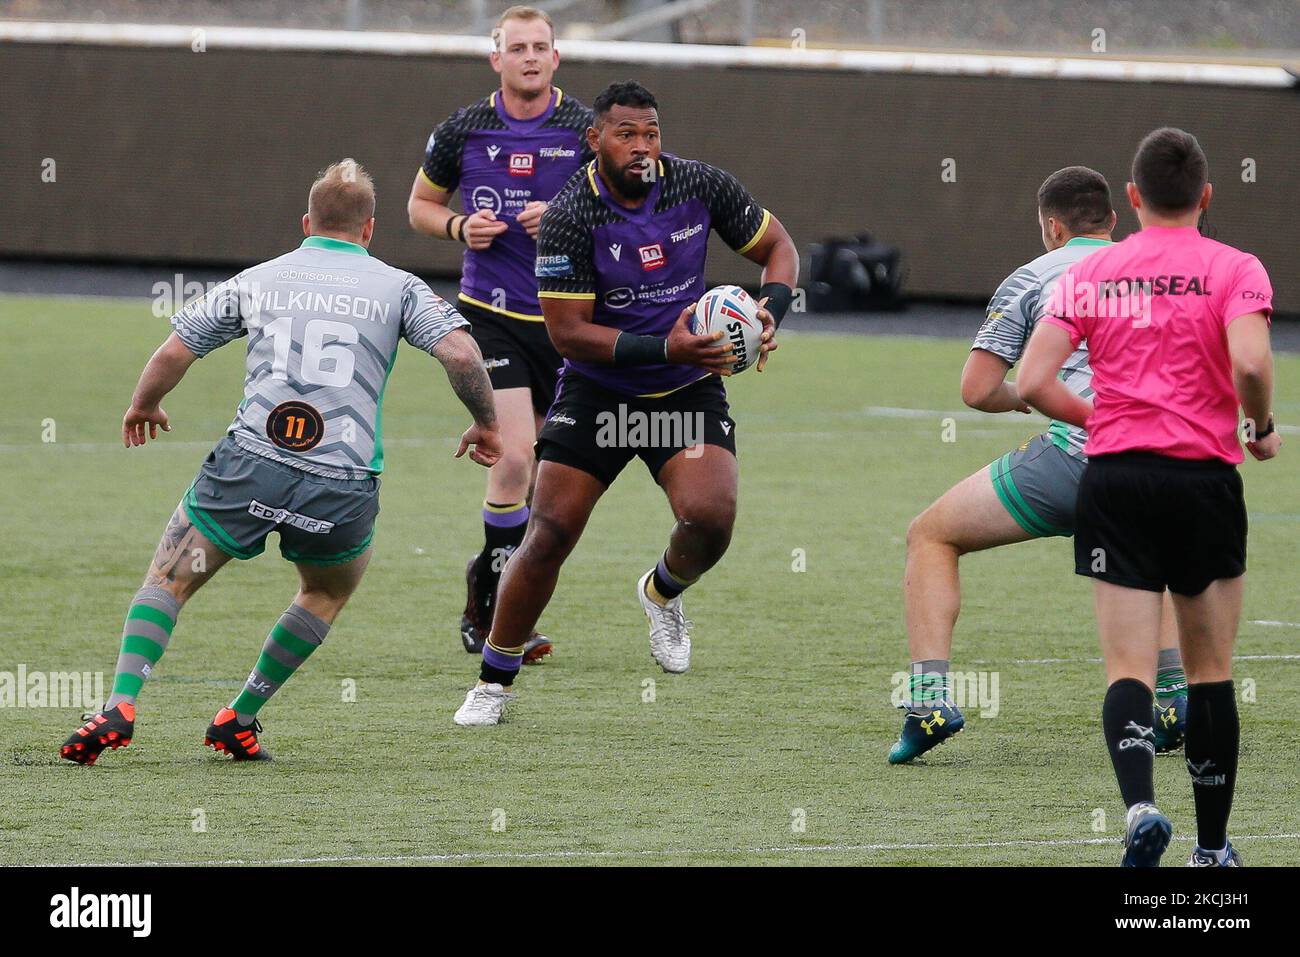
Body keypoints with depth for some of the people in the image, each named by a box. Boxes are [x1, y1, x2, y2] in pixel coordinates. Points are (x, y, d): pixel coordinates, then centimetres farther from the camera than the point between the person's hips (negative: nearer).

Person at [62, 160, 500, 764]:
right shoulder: (398, 287, 10)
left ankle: (120, 707, -6)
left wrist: (143, 408, 34)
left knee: (166, 580, 15)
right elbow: (460, 351, -4)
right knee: (329, 593, 30)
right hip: (344, 485, 0)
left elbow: (172, 354, 15)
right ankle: (239, 720, 24)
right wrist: (486, 424, 13)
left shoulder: (256, 281, 14)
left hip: (249, 465, 0)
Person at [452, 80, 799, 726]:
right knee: (548, 536, -8)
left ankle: (662, 594, 15)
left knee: (711, 519, -21)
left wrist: (770, 312, -15)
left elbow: (777, 247, 6)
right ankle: (495, 678, 12)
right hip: (597, 392, -2)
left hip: (689, 389, 2)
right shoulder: (568, 216, -19)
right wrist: (664, 347, -30)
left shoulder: (700, 186, -9)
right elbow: (567, 333, -20)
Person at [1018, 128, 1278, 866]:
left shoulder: (1089, 275, 6)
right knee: (1210, 670, 11)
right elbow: (1249, 362, -20)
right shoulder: (1234, 270, -3)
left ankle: (1140, 804, -27)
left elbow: (1033, 383, 0)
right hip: (1205, 480, -1)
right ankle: (1213, 847, 16)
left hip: (1114, 479, 2)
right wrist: (1261, 429, -1)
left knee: (1129, 668, -1)